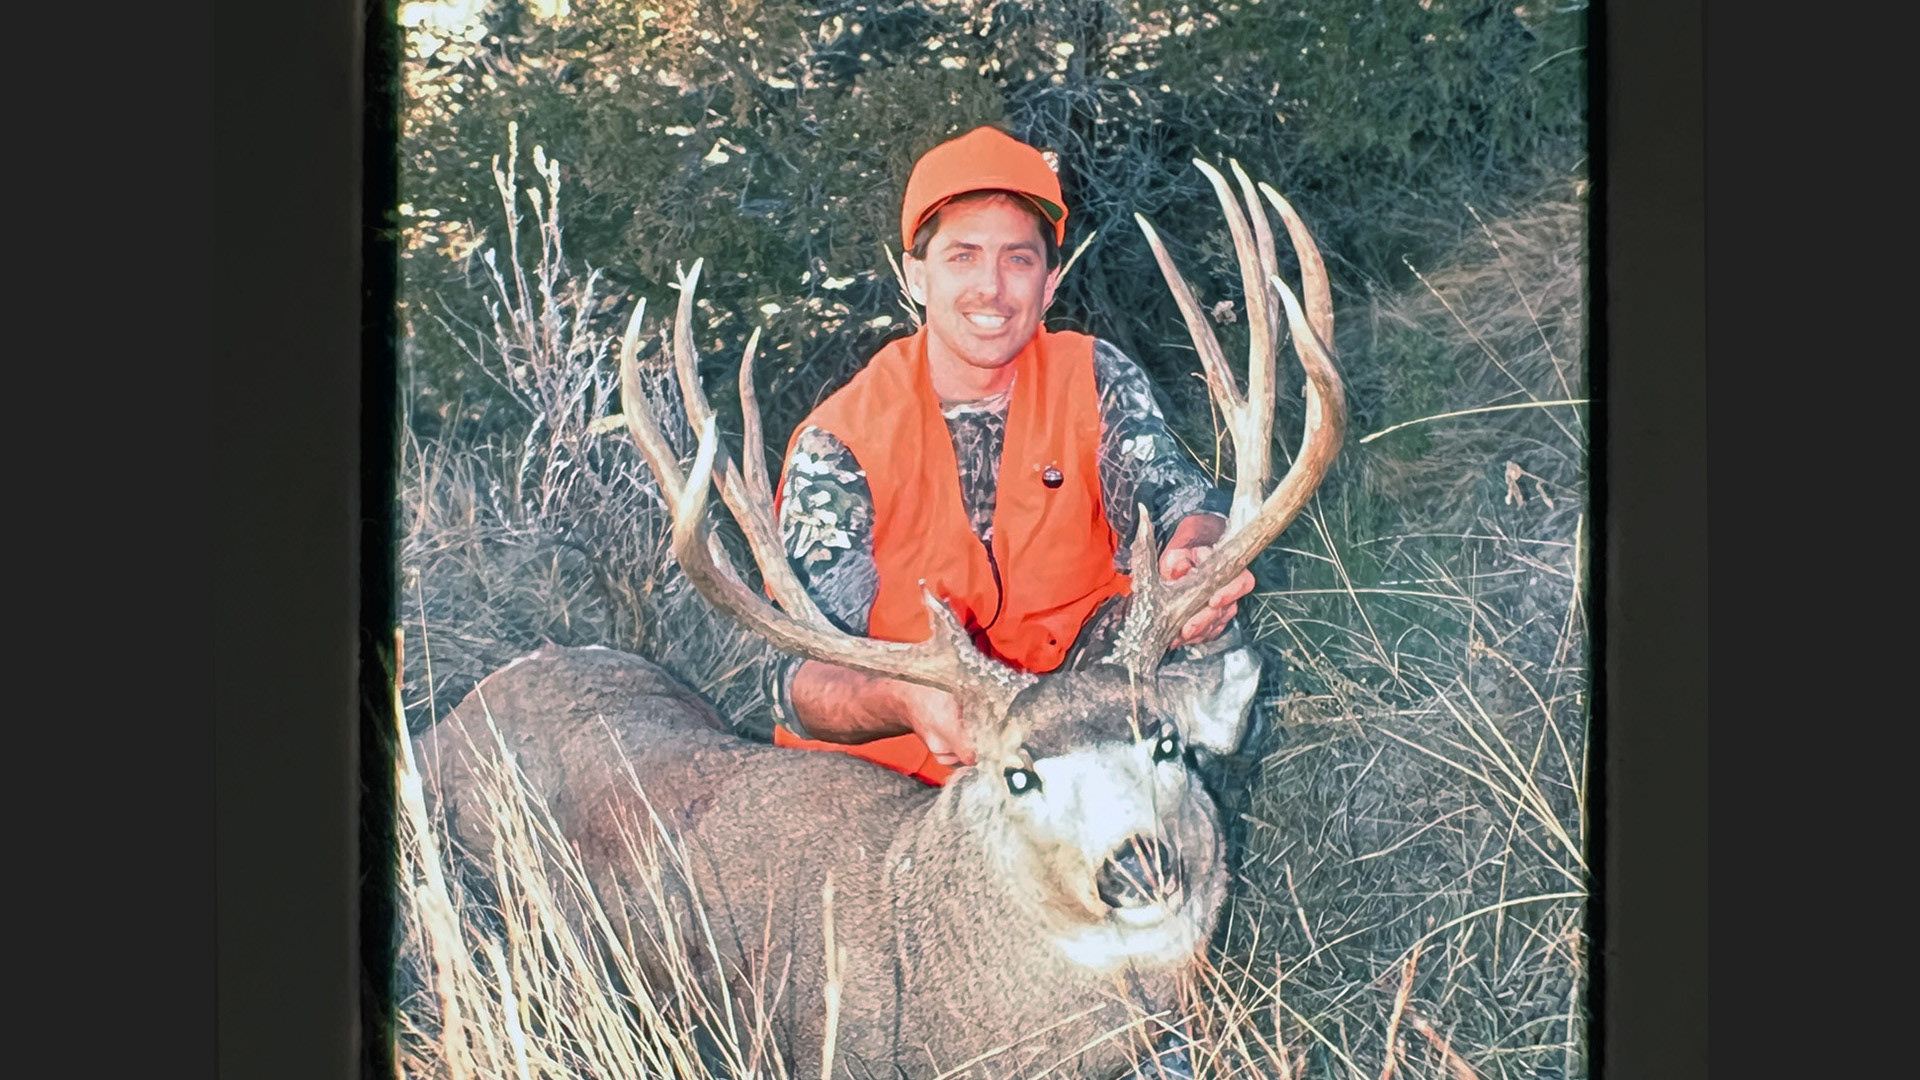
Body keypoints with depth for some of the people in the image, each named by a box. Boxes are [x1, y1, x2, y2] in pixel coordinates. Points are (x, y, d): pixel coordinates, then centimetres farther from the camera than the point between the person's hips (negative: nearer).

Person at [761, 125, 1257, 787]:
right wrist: (911, 702, -48)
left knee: (1208, 631, -21)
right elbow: (801, 680, -24)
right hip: (886, 764, -2)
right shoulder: (840, 443, -15)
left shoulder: (1094, 383, -3)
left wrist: (1192, 554, -47)